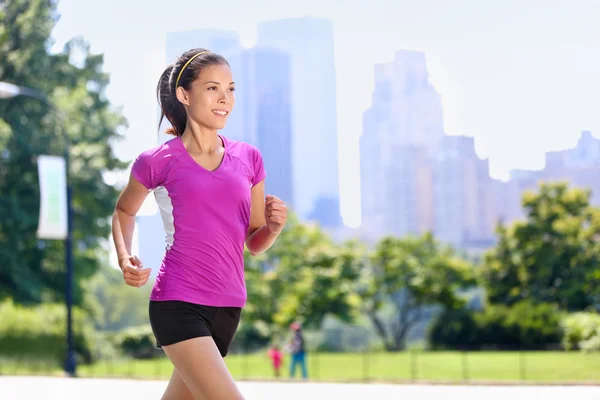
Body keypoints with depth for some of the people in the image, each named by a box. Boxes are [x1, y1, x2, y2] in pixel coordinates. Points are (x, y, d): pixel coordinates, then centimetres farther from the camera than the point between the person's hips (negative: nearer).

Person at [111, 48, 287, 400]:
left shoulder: (248, 158, 8)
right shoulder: (159, 161, -2)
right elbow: (124, 211, 17)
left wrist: (274, 226, -7)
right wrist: (125, 259, -1)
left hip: (228, 307, 5)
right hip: (177, 304, -5)